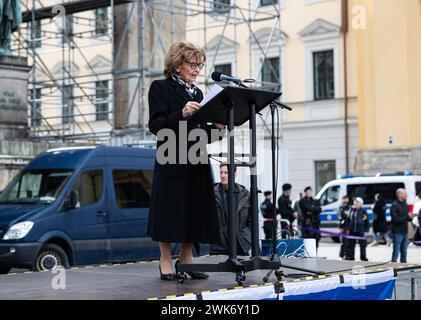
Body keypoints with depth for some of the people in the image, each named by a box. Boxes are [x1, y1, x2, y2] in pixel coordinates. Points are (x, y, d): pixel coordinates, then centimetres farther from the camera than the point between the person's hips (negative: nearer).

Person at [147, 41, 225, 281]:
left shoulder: (197, 93, 19)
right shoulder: (161, 88, 0)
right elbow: (155, 125, -10)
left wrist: (215, 127, 0)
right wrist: (181, 114, -23)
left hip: (196, 162, 6)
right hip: (172, 162, -6)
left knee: (194, 210, 5)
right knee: (171, 211, -4)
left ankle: (186, 260, 13)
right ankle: (166, 262, 5)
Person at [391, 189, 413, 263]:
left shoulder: (405, 204, 12)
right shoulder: (394, 206, -12)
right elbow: (396, 219, -20)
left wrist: (411, 216, -3)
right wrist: (407, 217, -20)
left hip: (405, 232, 7)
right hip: (398, 232, -7)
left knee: (404, 251, 11)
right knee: (396, 252, -5)